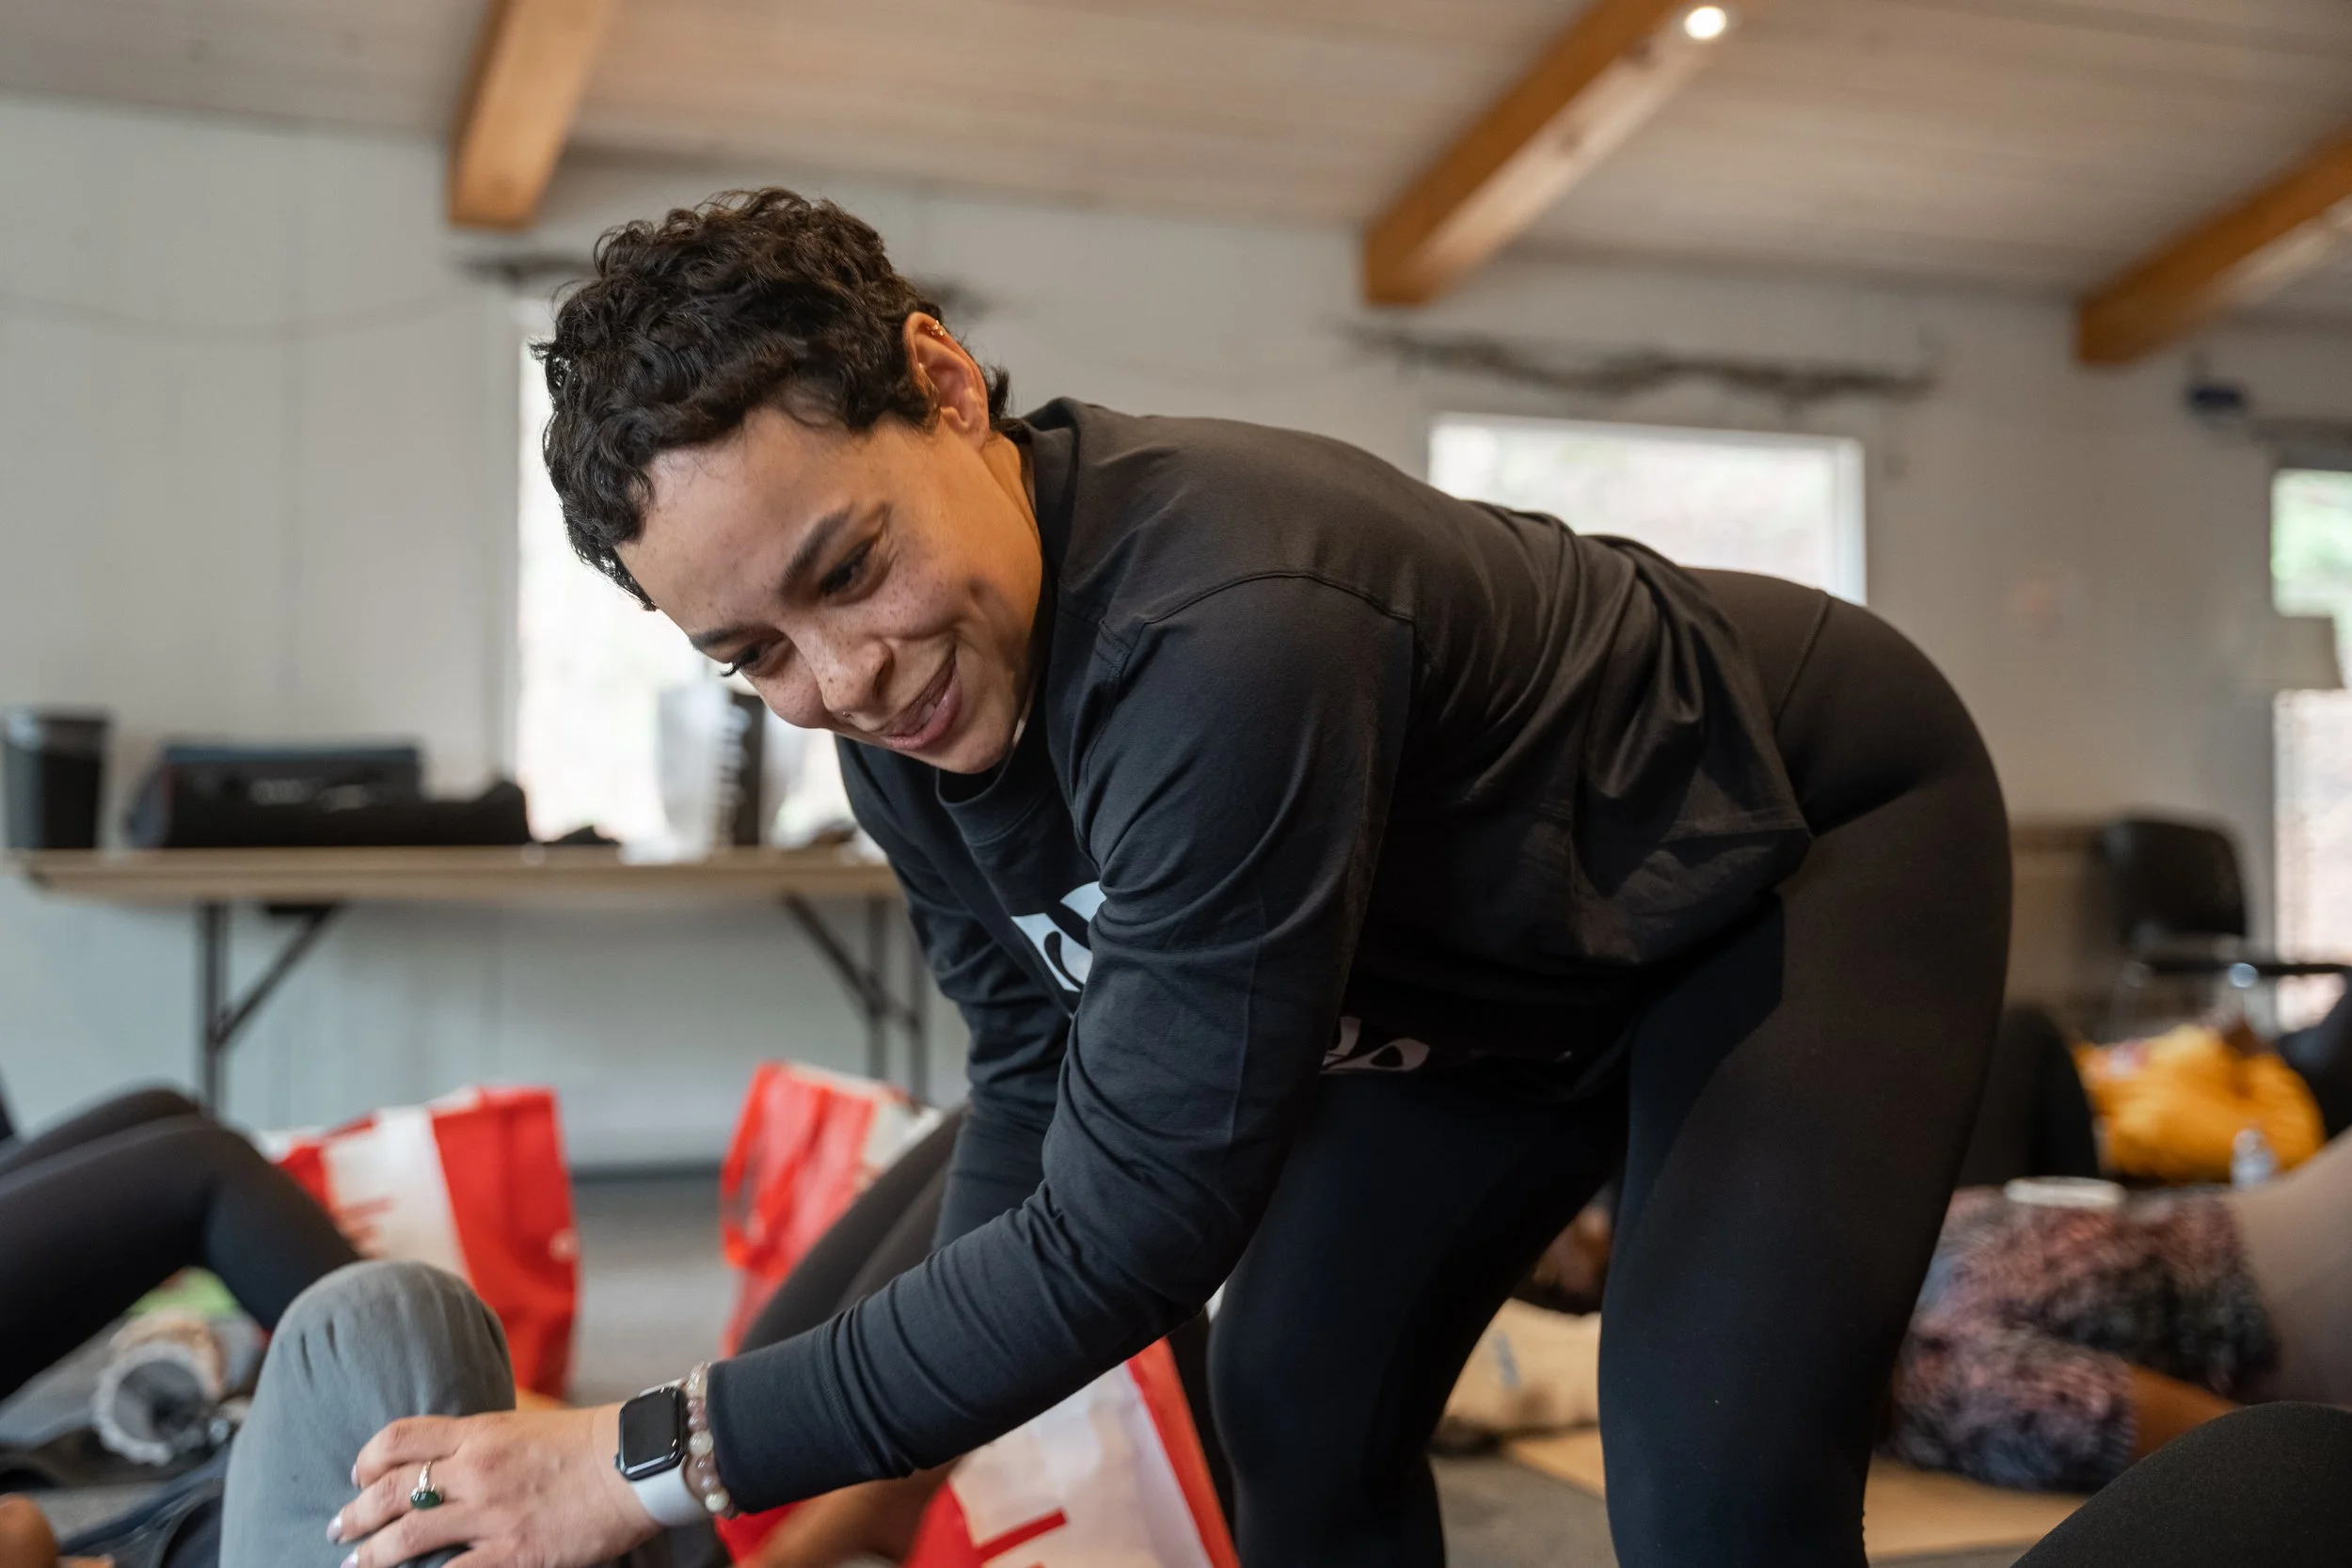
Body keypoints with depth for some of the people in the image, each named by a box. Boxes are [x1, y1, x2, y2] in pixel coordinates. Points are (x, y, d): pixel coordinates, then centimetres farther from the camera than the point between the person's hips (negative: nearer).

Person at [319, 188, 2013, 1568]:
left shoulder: (1226, 643, -41)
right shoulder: (902, 728, -13)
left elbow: (1128, 1233, -36)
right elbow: (1038, 1079, 1)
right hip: (1509, 942, 8)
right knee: (1298, 1390, 7)